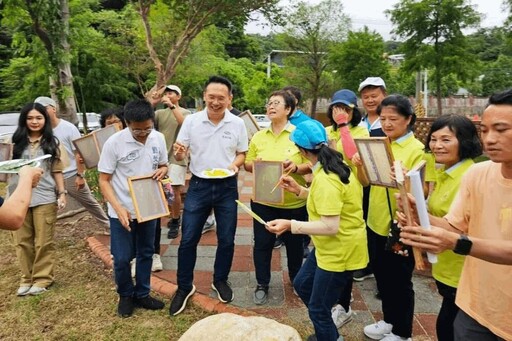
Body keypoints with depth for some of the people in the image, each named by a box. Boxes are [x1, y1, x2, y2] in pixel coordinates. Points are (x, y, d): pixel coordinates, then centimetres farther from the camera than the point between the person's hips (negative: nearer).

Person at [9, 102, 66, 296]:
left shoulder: (51, 143, 6)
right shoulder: (16, 142, 8)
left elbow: (57, 171, 5)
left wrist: (62, 193, -2)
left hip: (44, 198, -2)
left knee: (43, 241, 4)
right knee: (22, 241, 8)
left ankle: (42, 278, 16)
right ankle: (27, 278, 22)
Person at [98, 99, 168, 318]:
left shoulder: (158, 139, -5)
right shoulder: (114, 142, -17)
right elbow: (104, 180, -12)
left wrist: (162, 171, -15)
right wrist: (119, 208, -24)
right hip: (122, 211, -4)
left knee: (146, 253, 16)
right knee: (122, 258, 5)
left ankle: (142, 294, 35)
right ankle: (125, 296, 31)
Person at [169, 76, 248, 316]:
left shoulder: (237, 124, -4)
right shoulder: (191, 120, -5)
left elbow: (242, 154, 5)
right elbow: (180, 154, -1)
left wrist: (235, 164, -17)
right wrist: (179, 152, -25)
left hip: (227, 187, 1)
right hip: (198, 186, 0)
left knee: (226, 239, 11)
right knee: (188, 239, 4)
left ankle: (220, 281, 34)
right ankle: (184, 287, 24)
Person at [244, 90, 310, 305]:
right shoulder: (258, 136, 5)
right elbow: (247, 164, 9)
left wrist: (296, 167, -25)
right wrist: (253, 164, -13)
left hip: (294, 201, -2)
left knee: (294, 243, 14)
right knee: (262, 243, 8)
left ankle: (297, 281, 38)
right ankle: (262, 285, 27)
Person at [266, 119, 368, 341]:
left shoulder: (325, 179, -29)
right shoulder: (331, 168, 2)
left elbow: (330, 227, -31)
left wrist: (290, 225, -30)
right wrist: (299, 190, 9)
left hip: (340, 252, -11)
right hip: (330, 247, 11)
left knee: (318, 308, 6)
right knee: (301, 284, 25)